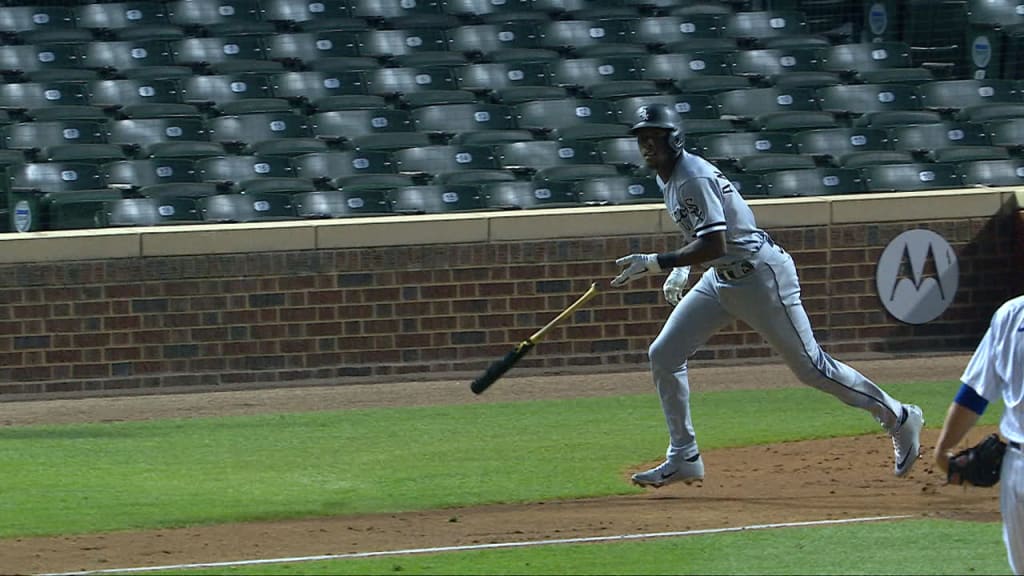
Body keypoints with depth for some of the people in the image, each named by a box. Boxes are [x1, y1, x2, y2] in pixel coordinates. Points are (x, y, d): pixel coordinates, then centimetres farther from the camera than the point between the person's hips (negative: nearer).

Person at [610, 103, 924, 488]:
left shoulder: (693, 178, -23)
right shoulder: (667, 178, 7)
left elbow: (715, 244, -31)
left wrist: (655, 264, -29)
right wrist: (681, 268, 11)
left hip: (761, 276, -10)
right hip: (720, 280, 10)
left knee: (809, 366, -3)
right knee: (664, 354, 2)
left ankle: (899, 419, 12)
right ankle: (683, 458, 7)